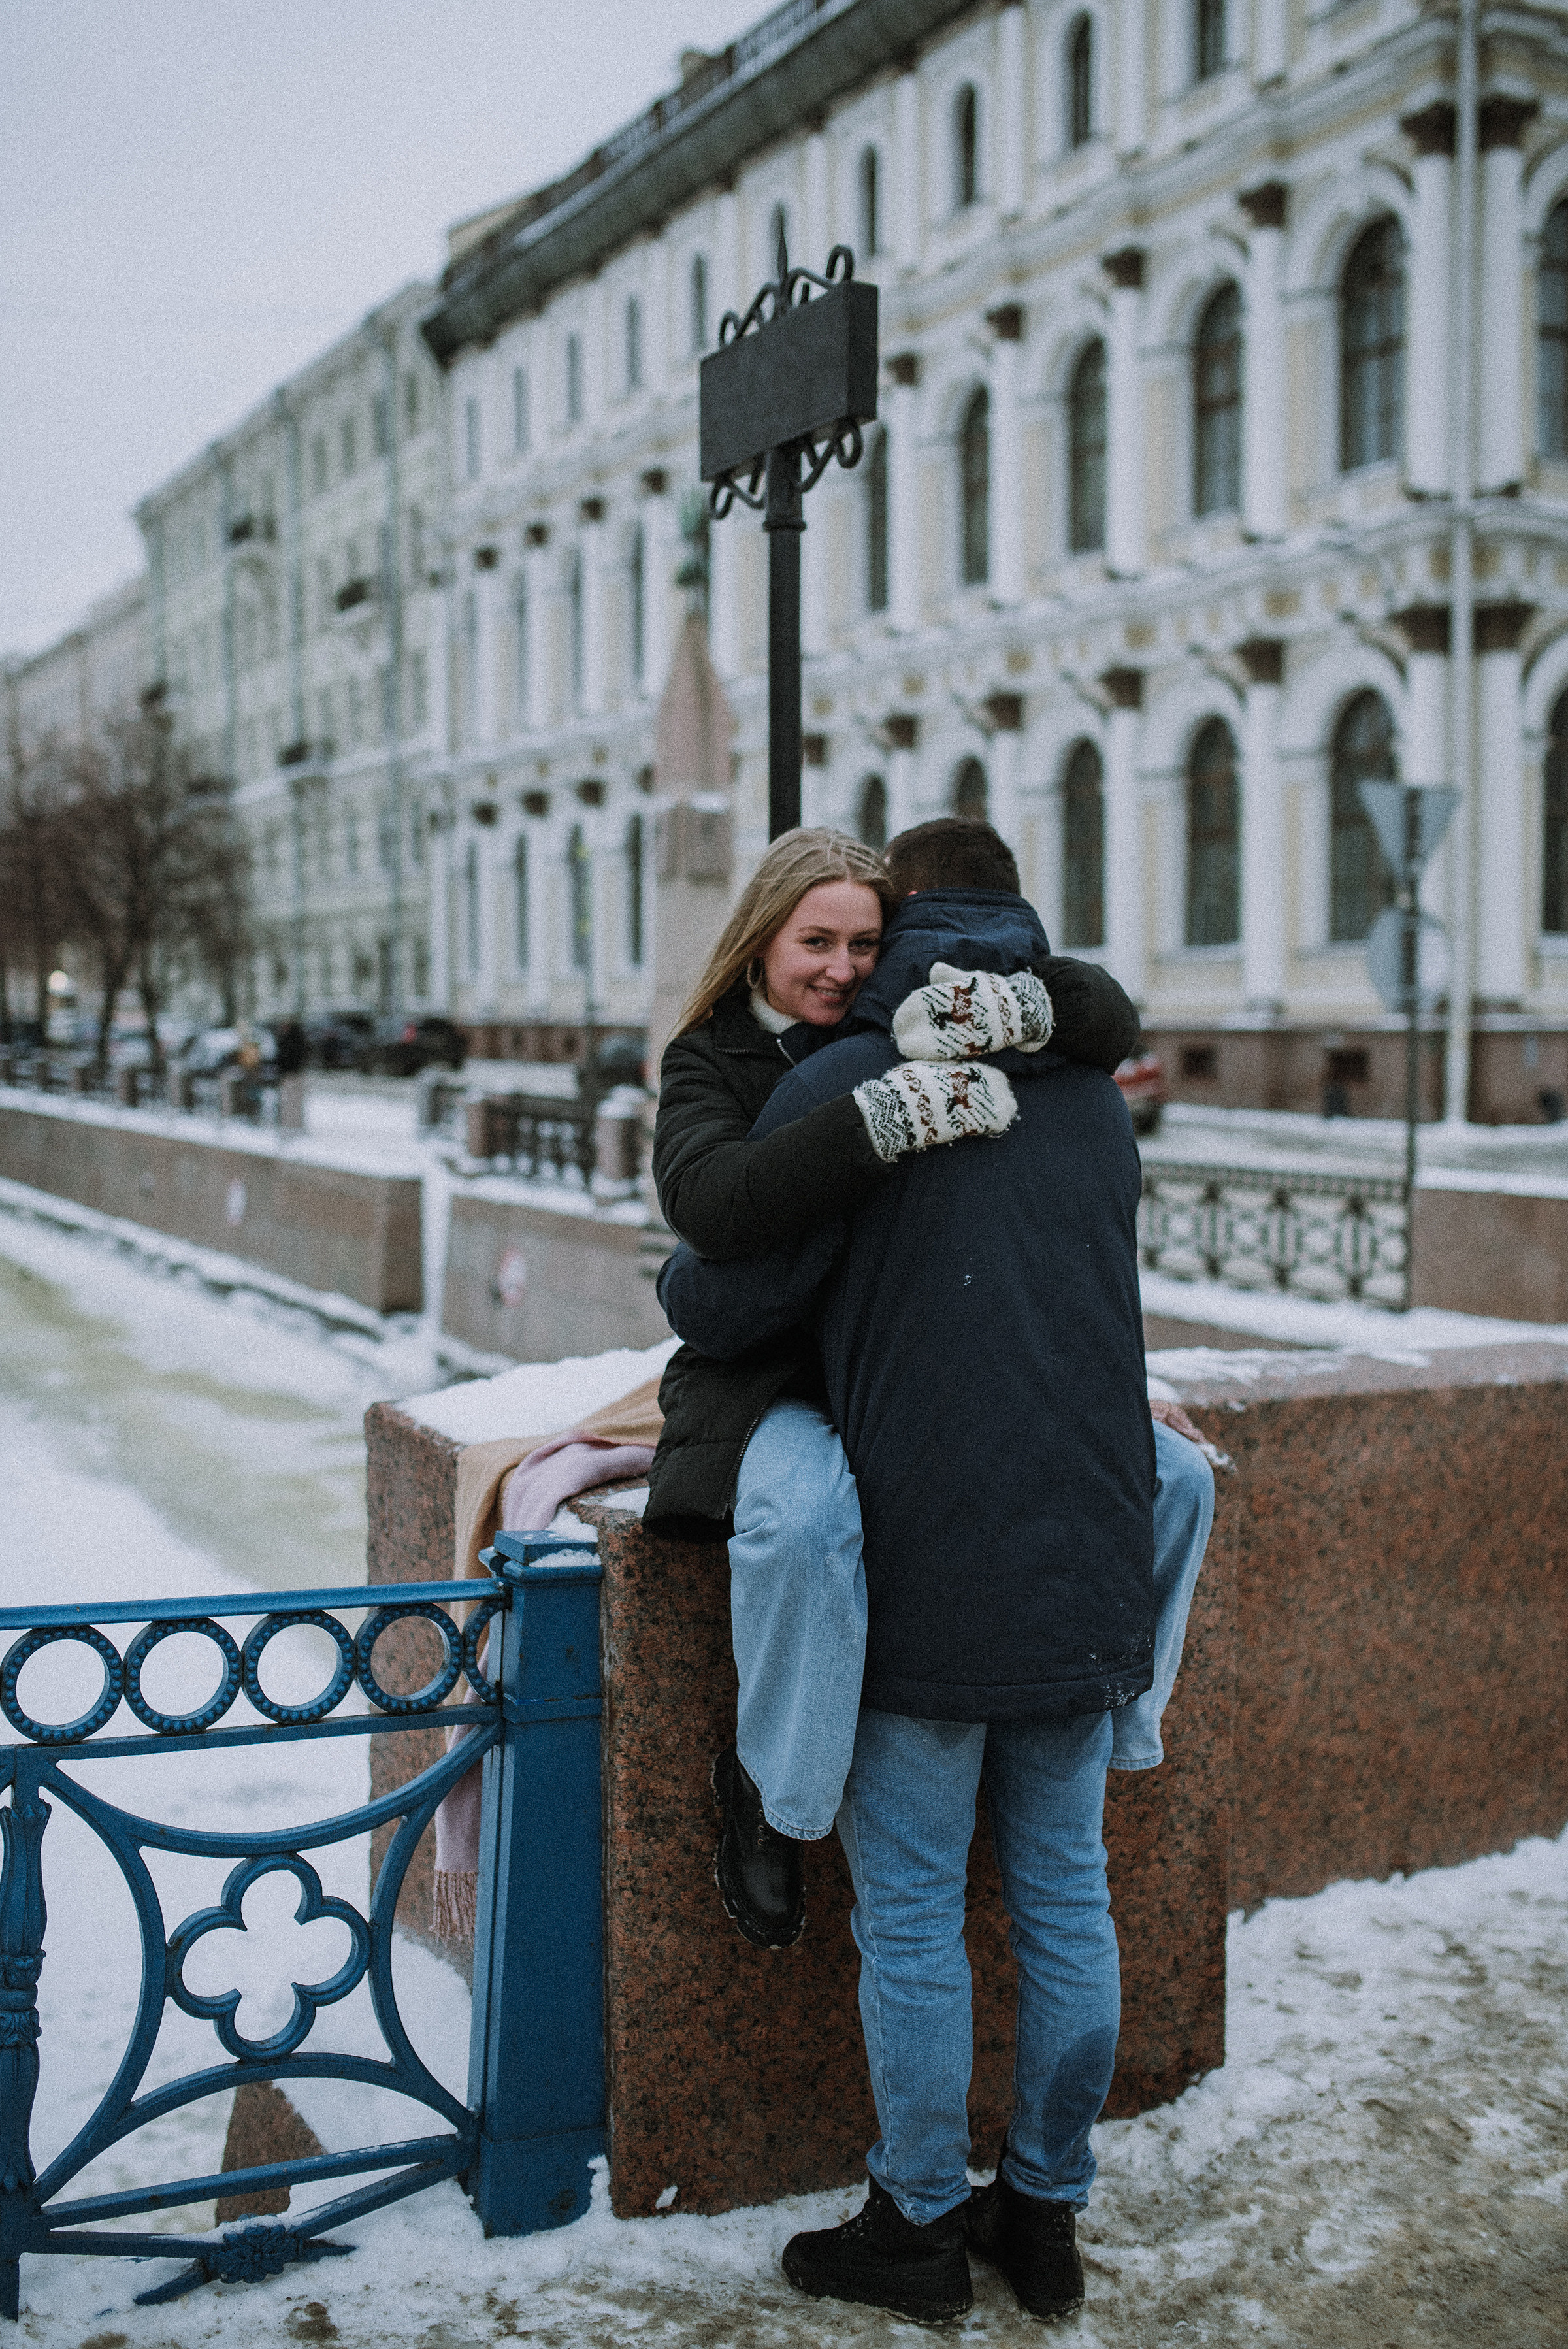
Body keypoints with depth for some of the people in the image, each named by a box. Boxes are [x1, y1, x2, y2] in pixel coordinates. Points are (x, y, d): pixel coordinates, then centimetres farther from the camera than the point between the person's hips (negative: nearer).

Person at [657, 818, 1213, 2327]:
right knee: (1065, 1894, 14)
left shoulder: (846, 1085, -11)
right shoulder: (1097, 1101, 9)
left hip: (926, 1579, -6)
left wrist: (672, 1282, 13)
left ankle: (920, 2230, 20)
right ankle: (1046, 2215, 27)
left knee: (911, 1914, 7)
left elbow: (725, 1309, -9)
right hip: (1088, 1574, 6)